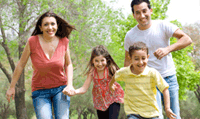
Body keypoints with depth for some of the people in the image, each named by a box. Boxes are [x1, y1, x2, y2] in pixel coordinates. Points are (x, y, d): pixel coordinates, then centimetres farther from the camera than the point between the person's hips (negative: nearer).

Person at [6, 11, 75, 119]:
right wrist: (12, 87, 6)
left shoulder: (64, 41, -6)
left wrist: (70, 85, -6)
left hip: (60, 89, 1)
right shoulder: (32, 41, -12)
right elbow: (21, 64, 0)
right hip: (40, 91, -1)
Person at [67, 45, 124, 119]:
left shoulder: (110, 70, -19)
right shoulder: (92, 72, -13)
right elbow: (84, 88, -15)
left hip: (113, 99, -3)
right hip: (100, 101, 3)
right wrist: (74, 92, -33)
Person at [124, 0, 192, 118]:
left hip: (169, 78, 1)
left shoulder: (162, 26, -8)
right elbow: (128, 61, 7)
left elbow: (187, 39, -17)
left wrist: (168, 49, -33)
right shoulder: (130, 36, -4)